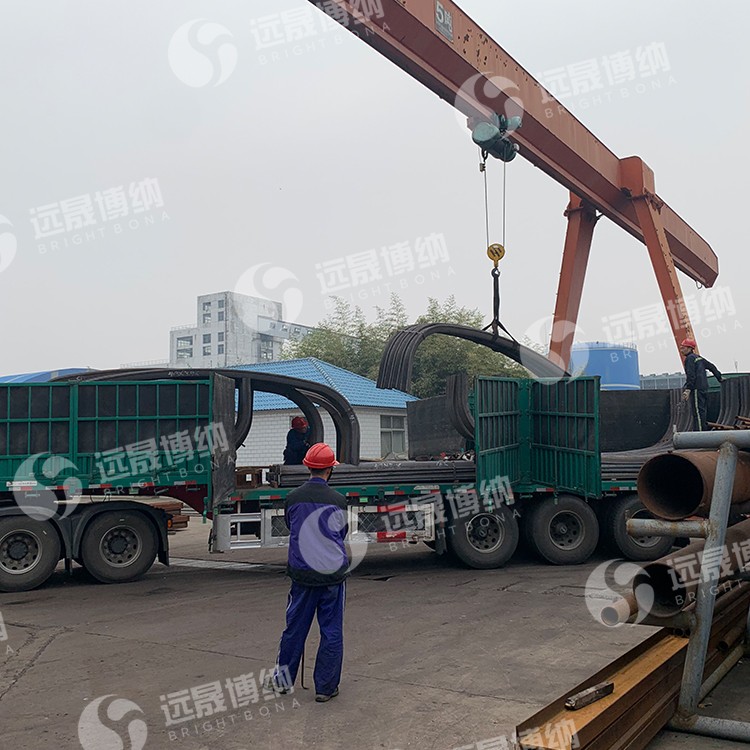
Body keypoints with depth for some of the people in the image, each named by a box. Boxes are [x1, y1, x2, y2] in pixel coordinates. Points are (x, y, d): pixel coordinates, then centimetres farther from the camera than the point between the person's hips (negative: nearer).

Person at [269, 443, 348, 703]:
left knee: (294, 627, 16)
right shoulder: (338, 500, -8)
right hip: (333, 573, -2)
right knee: (332, 631, 8)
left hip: (302, 573, 2)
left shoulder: (293, 498, -5)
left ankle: (283, 679, 31)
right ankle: (325, 687, 15)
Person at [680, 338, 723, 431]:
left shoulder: (689, 358, -8)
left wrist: (688, 389, -26)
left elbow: (691, 375, -19)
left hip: (696, 389, -10)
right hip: (704, 388, 10)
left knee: (697, 412, -12)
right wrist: (719, 377, 43)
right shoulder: (698, 358, 20)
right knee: (701, 412, 13)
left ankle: (698, 432, -17)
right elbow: (712, 366, 30)